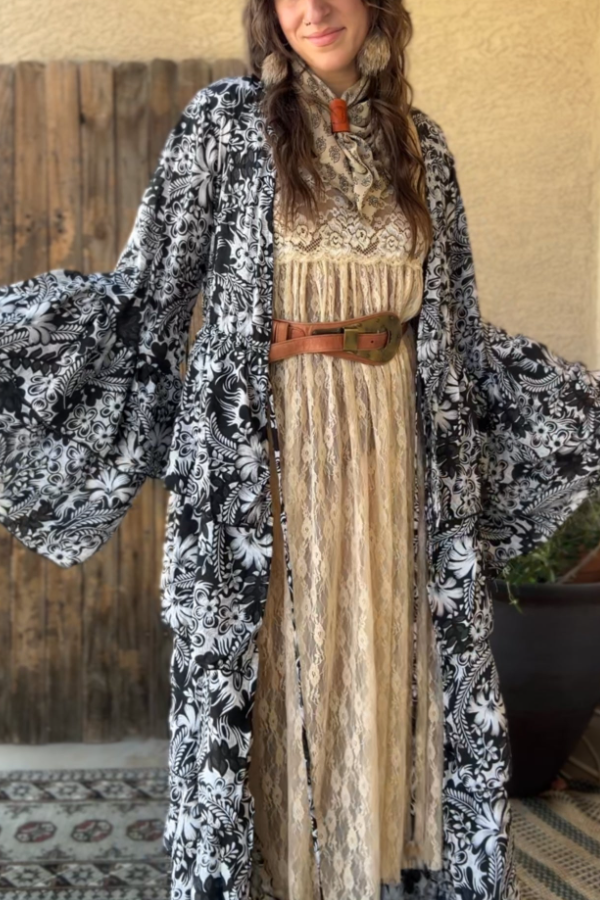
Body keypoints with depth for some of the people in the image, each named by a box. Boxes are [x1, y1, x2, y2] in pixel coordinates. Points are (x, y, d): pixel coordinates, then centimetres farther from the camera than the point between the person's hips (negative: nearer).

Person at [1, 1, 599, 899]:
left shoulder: (419, 141, 9)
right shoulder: (228, 117, -1)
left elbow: (456, 326, 14)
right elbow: (144, 293, -3)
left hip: (395, 452, 4)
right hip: (263, 454, -3)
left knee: (386, 664, 10)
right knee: (264, 669, 4)